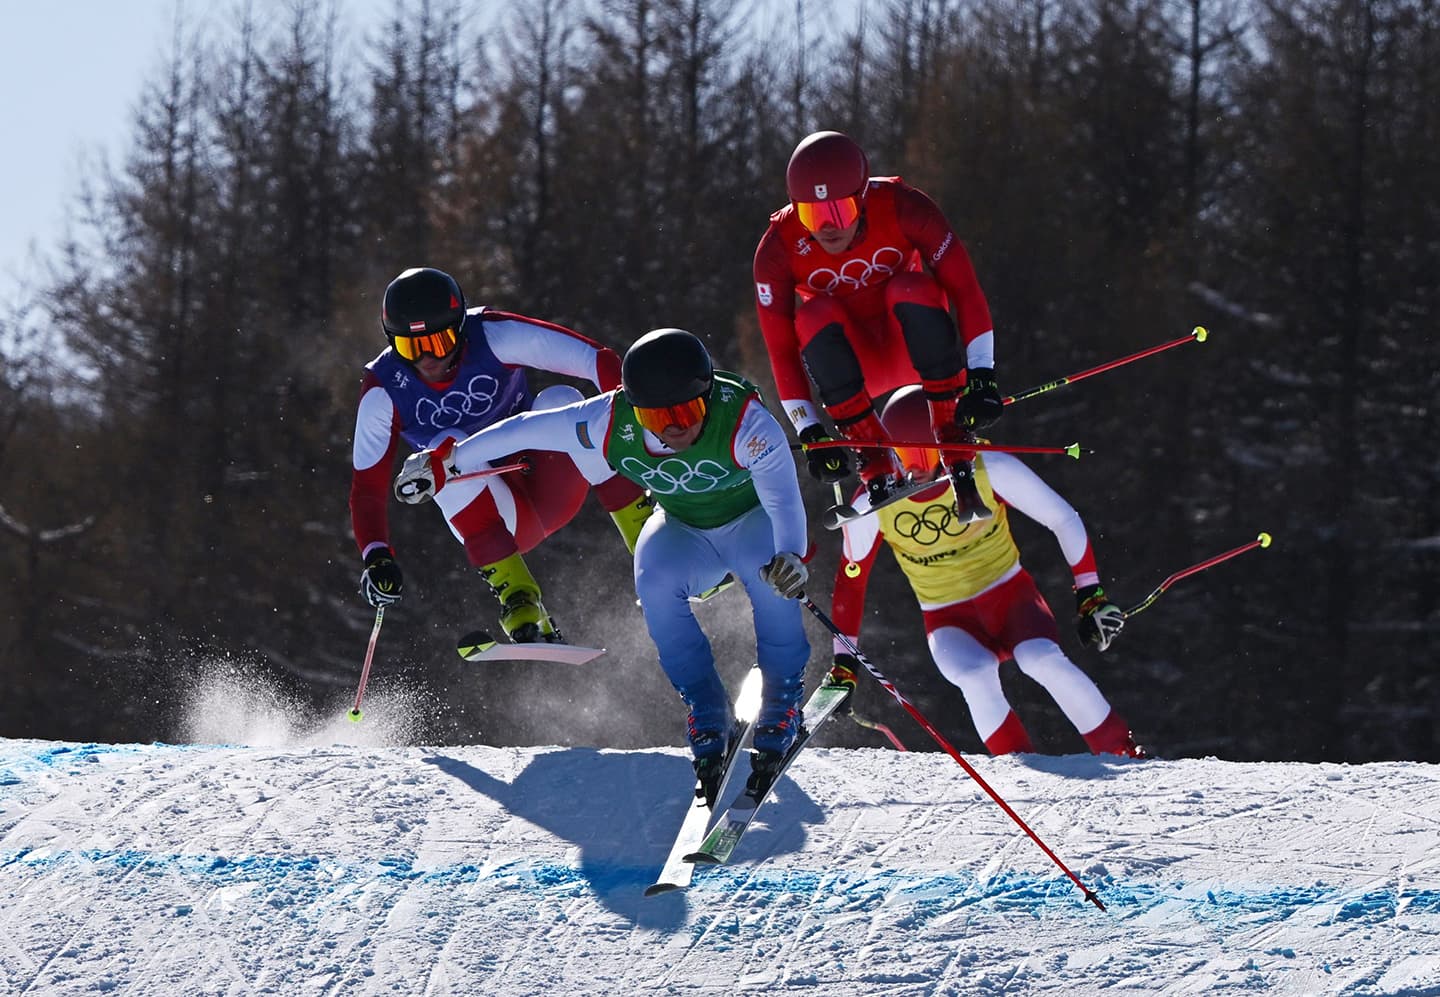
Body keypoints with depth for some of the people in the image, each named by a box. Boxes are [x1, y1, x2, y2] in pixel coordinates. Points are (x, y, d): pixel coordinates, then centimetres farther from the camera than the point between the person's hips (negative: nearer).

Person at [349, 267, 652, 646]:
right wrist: (377, 558, -24)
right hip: (491, 522, 0)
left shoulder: (494, 336, -15)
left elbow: (599, 361, -18)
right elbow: (367, 487, -8)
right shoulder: (385, 390, -11)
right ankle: (523, 608, -36)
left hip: (550, 487, 0)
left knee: (560, 400, -26)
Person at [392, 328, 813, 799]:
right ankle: (710, 724, -20)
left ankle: (780, 716, -18)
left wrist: (789, 557, -68)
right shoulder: (612, 423, -26)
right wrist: (443, 464, -6)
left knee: (769, 576, -36)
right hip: (683, 532, 3)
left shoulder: (745, 422, -35)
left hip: (752, 520, -3)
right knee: (656, 581, -31)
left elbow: (784, 499, -47)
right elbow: (526, 429, -14)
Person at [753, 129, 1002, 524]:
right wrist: (809, 433, -22)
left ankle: (955, 447, -28)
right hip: (854, 365, 1)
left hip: (915, 348, -1)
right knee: (815, 314, -31)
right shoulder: (779, 247, -18)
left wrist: (981, 379, -28)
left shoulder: (901, 207, -21)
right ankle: (877, 466, -28)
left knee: (912, 288, -32)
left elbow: (965, 290, -20)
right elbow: (781, 351, -15)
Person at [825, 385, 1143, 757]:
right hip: (950, 621, 0)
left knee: (1044, 660, -31)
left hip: (1009, 593, 0)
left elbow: (1063, 518, -6)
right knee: (976, 677, -34)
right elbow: (850, 582, 0)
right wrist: (843, 664, 1)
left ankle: (1122, 754, -18)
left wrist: (1090, 595, -8)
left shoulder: (989, 469, -17)